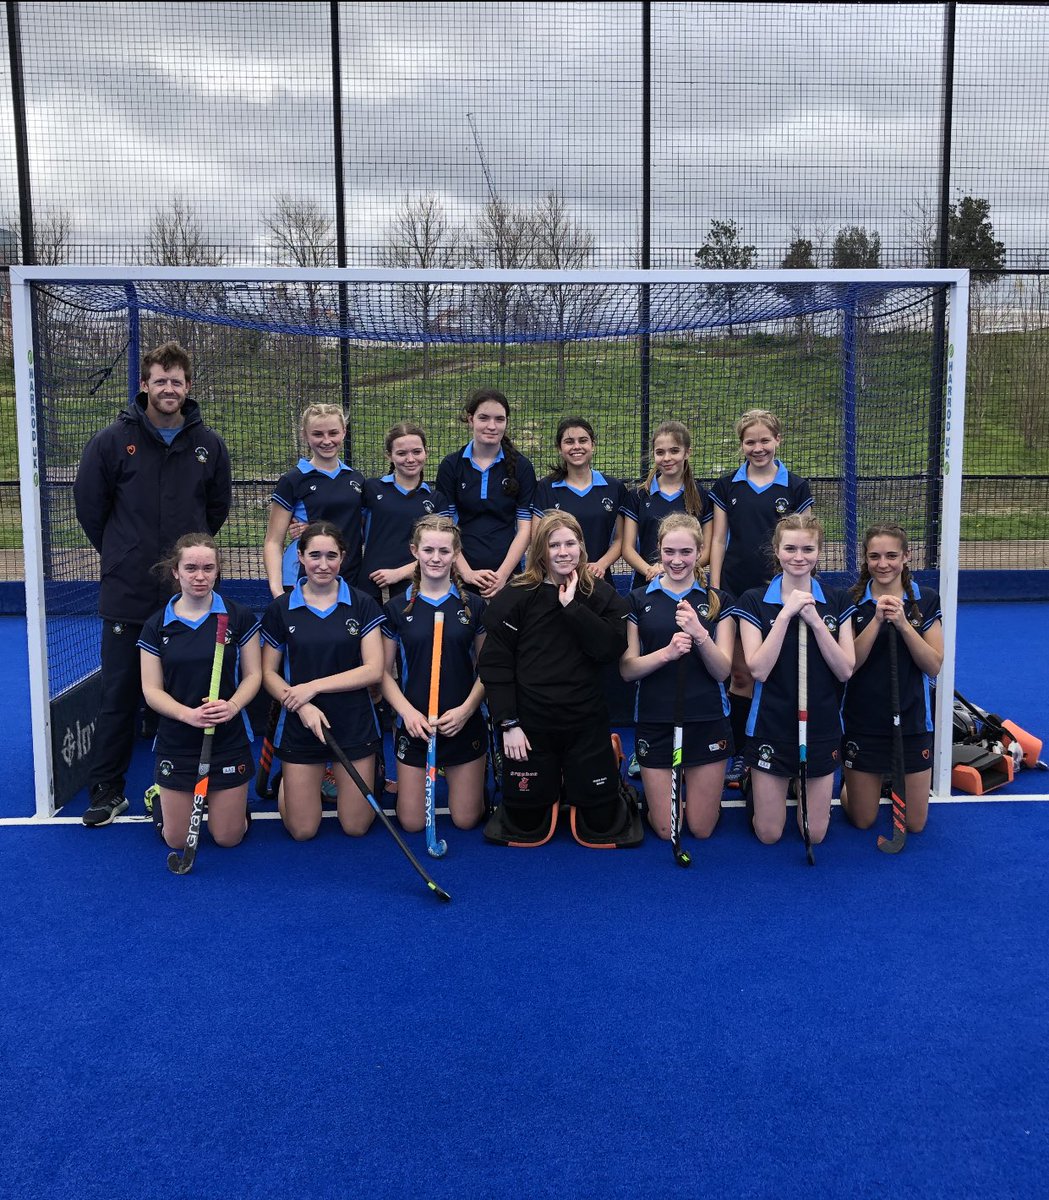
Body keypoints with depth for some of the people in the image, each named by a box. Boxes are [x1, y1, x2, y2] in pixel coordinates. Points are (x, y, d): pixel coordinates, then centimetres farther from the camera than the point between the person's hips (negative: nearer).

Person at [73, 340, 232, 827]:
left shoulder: (208, 444, 2)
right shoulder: (113, 440, -4)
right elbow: (89, 505, 3)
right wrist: (121, 554, 8)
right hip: (127, 594, -1)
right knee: (118, 695, 6)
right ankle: (107, 790, 18)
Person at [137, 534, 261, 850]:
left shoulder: (239, 617, -4)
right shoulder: (156, 626, -1)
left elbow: (253, 674, -1)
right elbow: (152, 690, -3)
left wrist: (232, 706, -21)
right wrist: (188, 714, -21)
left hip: (229, 740, 0)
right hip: (176, 743, 1)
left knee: (228, 838, 4)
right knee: (177, 841, 8)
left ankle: (233, 802, 37)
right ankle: (158, 796, 39)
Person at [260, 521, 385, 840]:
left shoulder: (362, 605, -4)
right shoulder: (281, 608, -2)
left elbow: (374, 670, -10)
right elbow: (268, 673, 0)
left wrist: (313, 687, -15)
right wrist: (301, 706, -17)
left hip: (355, 726, 0)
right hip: (300, 727, 0)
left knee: (356, 826, 8)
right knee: (302, 831, 7)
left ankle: (338, 777, 38)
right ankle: (287, 781, 37)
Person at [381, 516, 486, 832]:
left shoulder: (474, 605, -1)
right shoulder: (397, 608, -2)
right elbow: (384, 672, 1)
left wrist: (466, 709, -13)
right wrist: (407, 711, -14)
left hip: (464, 724, 0)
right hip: (414, 725, 0)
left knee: (466, 820, 7)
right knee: (411, 823, 5)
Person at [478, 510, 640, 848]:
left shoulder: (602, 596, 2)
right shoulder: (515, 597, -5)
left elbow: (612, 649, -14)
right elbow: (495, 664, -6)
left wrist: (572, 606, -16)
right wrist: (507, 723, -11)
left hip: (586, 721, 1)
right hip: (530, 722, -1)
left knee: (601, 825, 8)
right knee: (526, 827, 9)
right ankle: (546, 785, 40)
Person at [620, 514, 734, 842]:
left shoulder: (718, 601, 2)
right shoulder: (639, 600, 1)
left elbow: (723, 670, -5)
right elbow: (627, 669, -4)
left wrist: (700, 635, -24)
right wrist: (667, 652, -22)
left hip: (707, 722, 0)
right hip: (655, 723, 0)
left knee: (701, 829, 8)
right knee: (664, 829, 6)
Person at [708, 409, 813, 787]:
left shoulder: (795, 487, 3)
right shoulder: (726, 485, 6)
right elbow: (718, 539, 6)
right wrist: (714, 589, 0)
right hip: (736, 591, 1)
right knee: (740, 675, 6)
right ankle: (740, 753, 16)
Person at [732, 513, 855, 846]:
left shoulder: (838, 602, 0)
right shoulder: (754, 601, -7)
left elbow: (845, 670, -7)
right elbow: (758, 669, -17)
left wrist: (815, 620, -18)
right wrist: (786, 614, -22)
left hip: (822, 727, 2)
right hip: (771, 727, -2)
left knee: (815, 834, 11)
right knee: (768, 834, 8)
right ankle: (752, 784, 36)